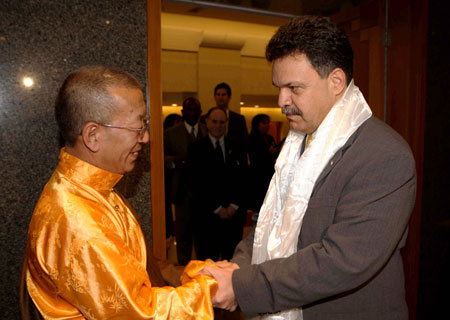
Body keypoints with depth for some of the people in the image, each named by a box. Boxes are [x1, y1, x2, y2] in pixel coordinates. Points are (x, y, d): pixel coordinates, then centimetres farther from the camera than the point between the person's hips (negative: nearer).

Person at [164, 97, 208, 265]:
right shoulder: (171, 133, 4)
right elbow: (163, 158, 1)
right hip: (183, 189, -1)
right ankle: (184, 266, 25)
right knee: (183, 231, 9)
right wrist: (174, 160, -19)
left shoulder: (208, 131, 7)